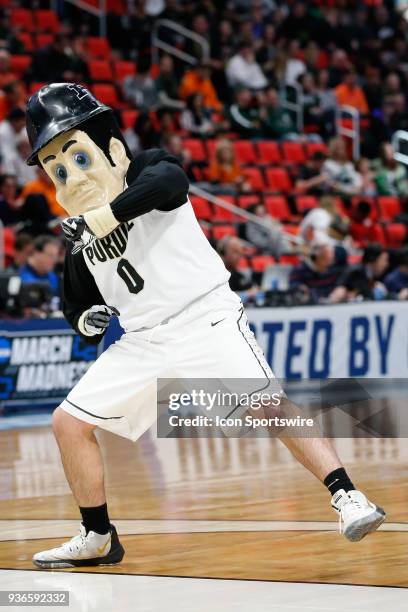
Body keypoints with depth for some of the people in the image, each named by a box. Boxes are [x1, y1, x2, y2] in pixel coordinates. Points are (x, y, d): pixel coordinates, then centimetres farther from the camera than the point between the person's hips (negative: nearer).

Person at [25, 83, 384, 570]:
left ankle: (347, 498, -24)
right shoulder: (79, 232, 13)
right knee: (69, 422, 2)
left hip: (205, 319, -7)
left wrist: (103, 216, -32)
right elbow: (77, 303, 22)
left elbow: (169, 180, -30)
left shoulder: (147, 170, -4)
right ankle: (98, 539, 15)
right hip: (143, 342, 7)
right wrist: (86, 320, 0)